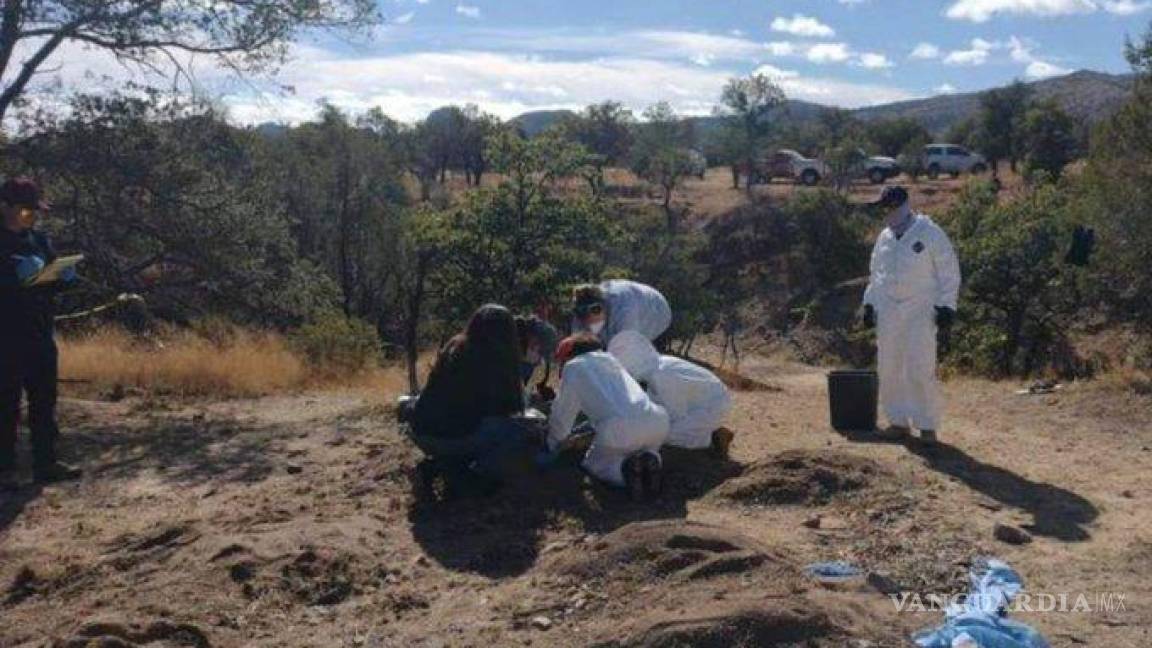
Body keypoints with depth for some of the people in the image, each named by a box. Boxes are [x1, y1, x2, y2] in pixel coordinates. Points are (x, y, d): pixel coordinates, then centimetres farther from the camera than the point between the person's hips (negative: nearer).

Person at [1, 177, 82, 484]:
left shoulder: (40, 240, 11)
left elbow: (53, 282, 16)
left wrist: (64, 277, -4)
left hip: (41, 333, 5)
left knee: (44, 400, 4)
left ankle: (46, 462, 7)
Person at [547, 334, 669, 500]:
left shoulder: (574, 366, 16)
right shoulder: (611, 360, 33)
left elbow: (563, 413, 18)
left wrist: (553, 445, 35)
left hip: (618, 429, -5)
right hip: (657, 421, 5)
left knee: (593, 462, 24)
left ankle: (623, 468, -7)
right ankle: (650, 458, 3)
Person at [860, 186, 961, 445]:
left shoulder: (929, 233, -5)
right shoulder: (885, 237, 13)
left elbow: (949, 272, -6)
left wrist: (946, 306, -10)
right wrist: (869, 303, 15)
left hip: (920, 312, -6)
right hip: (888, 313, 6)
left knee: (921, 370, -9)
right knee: (889, 369, 8)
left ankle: (927, 425, 1)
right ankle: (898, 421, 19)